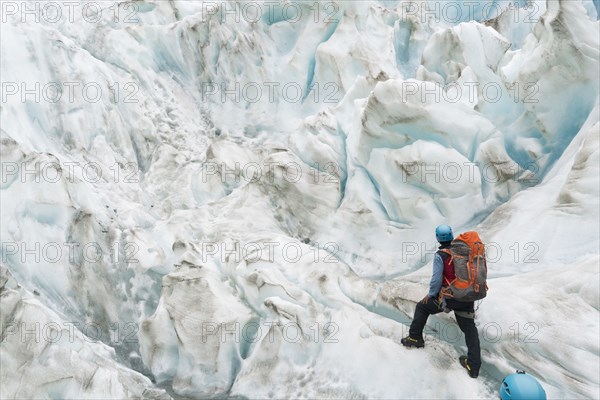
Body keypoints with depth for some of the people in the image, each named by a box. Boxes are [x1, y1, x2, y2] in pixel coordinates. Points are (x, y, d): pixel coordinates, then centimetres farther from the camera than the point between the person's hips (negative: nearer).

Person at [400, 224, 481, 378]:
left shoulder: (440, 255, -13)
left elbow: (436, 279, -14)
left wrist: (430, 295, 3)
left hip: (448, 297, -4)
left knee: (422, 307, 19)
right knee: (470, 329, 13)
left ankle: (415, 338, 26)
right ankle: (473, 366, 11)